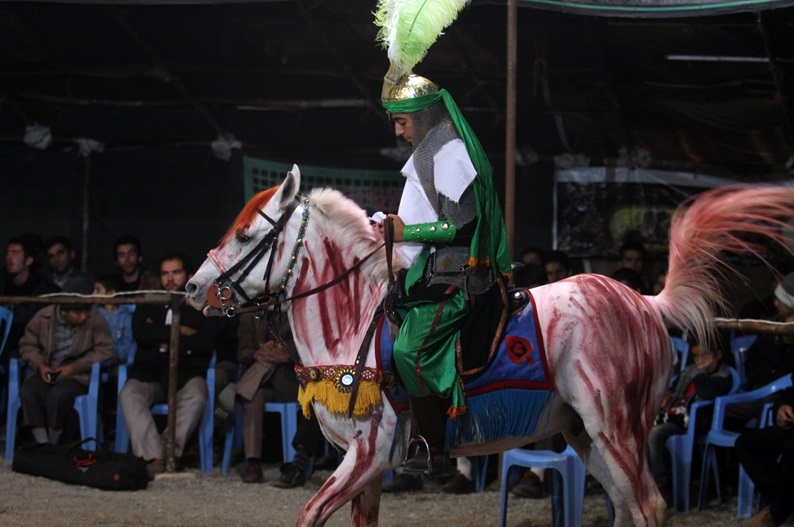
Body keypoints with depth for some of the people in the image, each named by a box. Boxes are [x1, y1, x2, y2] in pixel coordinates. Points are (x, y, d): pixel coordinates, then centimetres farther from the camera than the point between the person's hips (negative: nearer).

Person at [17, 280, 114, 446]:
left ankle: (53, 443, -17)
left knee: (58, 394, -36)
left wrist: (74, 367, -16)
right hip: (47, 374, 3)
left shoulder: (96, 320, -8)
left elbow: (104, 351, -10)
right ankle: (42, 443, -27)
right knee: (27, 391, -30)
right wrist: (40, 365, -10)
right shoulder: (43, 317, -1)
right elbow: (27, 344, 9)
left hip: (78, 375, -3)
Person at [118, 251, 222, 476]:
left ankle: (169, 454, -37)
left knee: (196, 395, -36)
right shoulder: (148, 304, 22)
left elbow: (206, 342, -3)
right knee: (128, 394, -31)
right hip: (151, 374, 2)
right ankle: (154, 457, -40)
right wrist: (178, 331, -2)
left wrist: (164, 340, 0)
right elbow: (139, 334, 2)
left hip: (187, 375, -2)